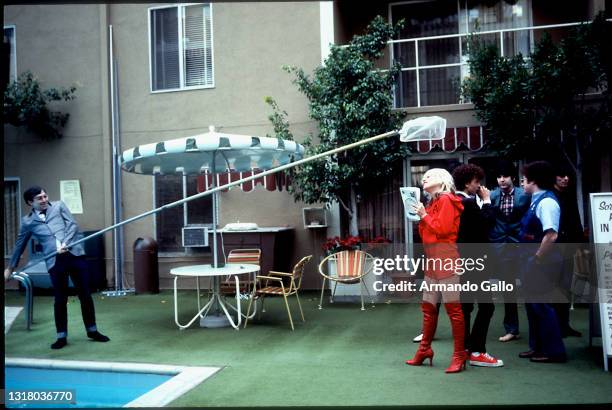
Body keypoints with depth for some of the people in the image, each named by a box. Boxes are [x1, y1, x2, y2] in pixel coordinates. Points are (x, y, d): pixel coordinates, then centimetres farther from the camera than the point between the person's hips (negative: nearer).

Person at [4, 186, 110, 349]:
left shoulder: (59, 206, 9)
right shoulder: (27, 221, 10)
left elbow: (73, 225, 0)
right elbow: (19, 245, 20)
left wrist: (65, 243, -14)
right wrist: (11, 267, 26)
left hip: (74, 254, 0)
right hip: (55, 261, 0)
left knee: (85, 295, 6)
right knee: (60, 299, 3)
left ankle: (92, 330, 19)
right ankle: (62, 336, 18)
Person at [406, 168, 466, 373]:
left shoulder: (446, 199, -5)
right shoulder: (432, 203, 20)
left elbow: (443, 229, -15)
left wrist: (424, 215, -7)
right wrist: (420, 217, 9)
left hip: (445, 256, -9)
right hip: (431, 258, 9)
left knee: (453, 307, -5)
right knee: (428, 306, 14)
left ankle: (459, 354, 2)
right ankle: (424, 349, 24)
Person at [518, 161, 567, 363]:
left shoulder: (546, 202, -17)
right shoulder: (537, 200, 11)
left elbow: (551, 235, -27)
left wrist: (537, 259, -19)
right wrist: (531, 259, 14)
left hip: (541, 262, -10)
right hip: (533, 260, 10)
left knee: (540, 304, -2)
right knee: (532, 303, 15)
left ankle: (553, 351, 10)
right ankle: (538, 346, 27)